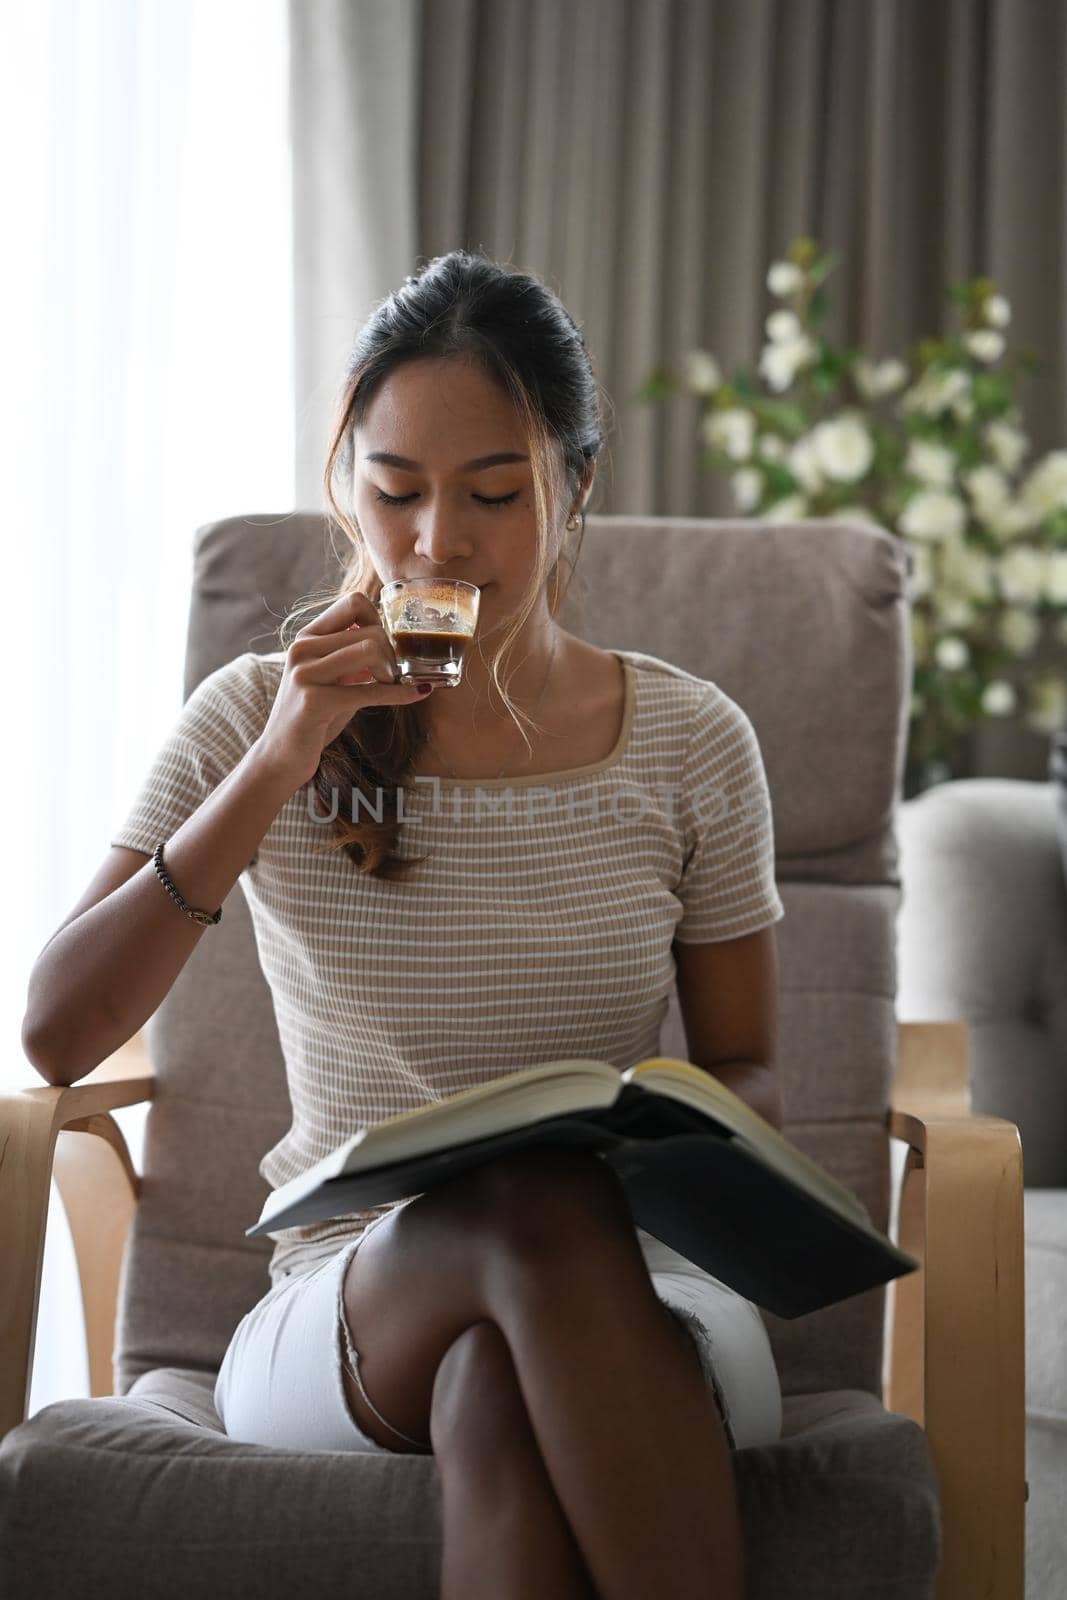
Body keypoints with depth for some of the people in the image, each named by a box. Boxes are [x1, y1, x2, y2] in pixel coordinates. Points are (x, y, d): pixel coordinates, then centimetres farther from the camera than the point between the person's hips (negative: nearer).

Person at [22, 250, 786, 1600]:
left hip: (632, 1305, 0)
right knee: (541, 1203, -35)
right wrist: (278, 768, -16)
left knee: (497, 1387, -37)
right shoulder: (255, 719, 2)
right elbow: (58, 1035, -8)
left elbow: (747, 1071, 12)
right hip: (344, 1310, 0)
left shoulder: (688, 743, 4)